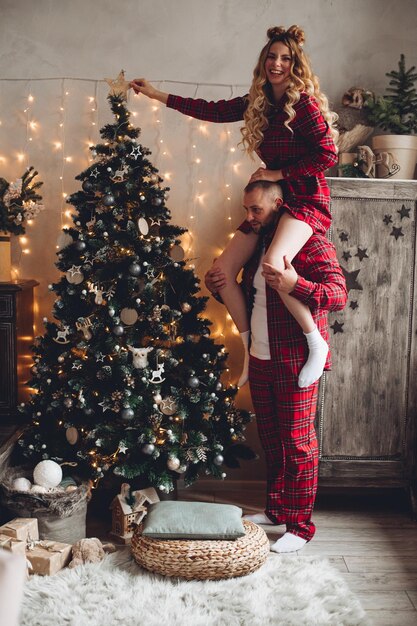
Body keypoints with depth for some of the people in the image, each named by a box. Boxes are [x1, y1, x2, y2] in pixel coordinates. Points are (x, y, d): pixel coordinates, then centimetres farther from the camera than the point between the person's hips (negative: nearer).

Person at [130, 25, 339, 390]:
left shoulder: (304, 104, -10)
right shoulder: (257, 103, 11)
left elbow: (327, 155, -15)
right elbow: (212, 111, 17)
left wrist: (278, 172, -12)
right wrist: (156, 95, 20)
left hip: (307, 199, -8)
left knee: (273, 264, -34)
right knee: (224, 269, -3)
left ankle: (318, 345, -15)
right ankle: (252, 350, 9)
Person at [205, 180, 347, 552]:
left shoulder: (312, 244, -11)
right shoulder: (256, 245, 13)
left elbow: (339, 296, -20)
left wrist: (295, 285, -35)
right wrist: (220, 288, 4)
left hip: (295, 363, -8)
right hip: (260, 360, 8)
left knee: (298, 443, 0)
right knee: (271, 439, 17)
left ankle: (300, 525, 12)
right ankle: (276, 509, 32)